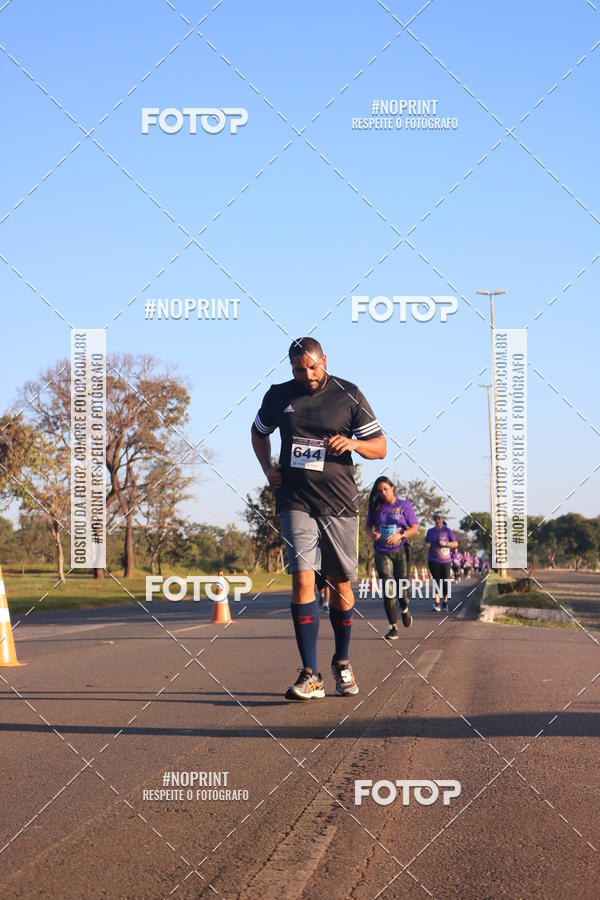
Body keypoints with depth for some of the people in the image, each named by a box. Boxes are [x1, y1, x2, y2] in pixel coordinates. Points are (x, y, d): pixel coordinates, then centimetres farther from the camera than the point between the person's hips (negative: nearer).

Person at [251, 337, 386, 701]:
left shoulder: (348, 396, 1)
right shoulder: (279, 396, 7)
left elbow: (380, 447, 3)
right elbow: (259, 432, 26)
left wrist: (354, 443, -18)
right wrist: (268, 469, 9)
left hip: (339, 503, 0)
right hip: (296, 502, 0)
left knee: (341, 585, 7)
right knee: (303, 579, -14)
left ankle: (342, 662, 28)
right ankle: (311, 676, -14)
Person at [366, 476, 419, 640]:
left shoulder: (404, 505, 1)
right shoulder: (376, 507, 8)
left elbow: (414, 528, -2)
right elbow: (369, 524, 19)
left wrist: (400, 535, -20)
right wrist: (373, 533, -5)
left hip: (400, 551, -1)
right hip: (382, 553, 1)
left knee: (402, 587, 1)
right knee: (388, 589, -11)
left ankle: (404, 610, 37)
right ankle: (393, 628, -8)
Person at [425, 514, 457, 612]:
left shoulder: (447, 531, 1)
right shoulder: (430, 531, 11)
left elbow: (455, 544, 2)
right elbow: (427, 542, 25)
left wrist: (446, 543, -15)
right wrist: (427, 544, 0)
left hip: (445, 560, -1)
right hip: (433, 560, 1)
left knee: (445, 581, 1)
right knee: (436, 580, -10)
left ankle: (445, 601, 22)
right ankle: (437, 603, -15)